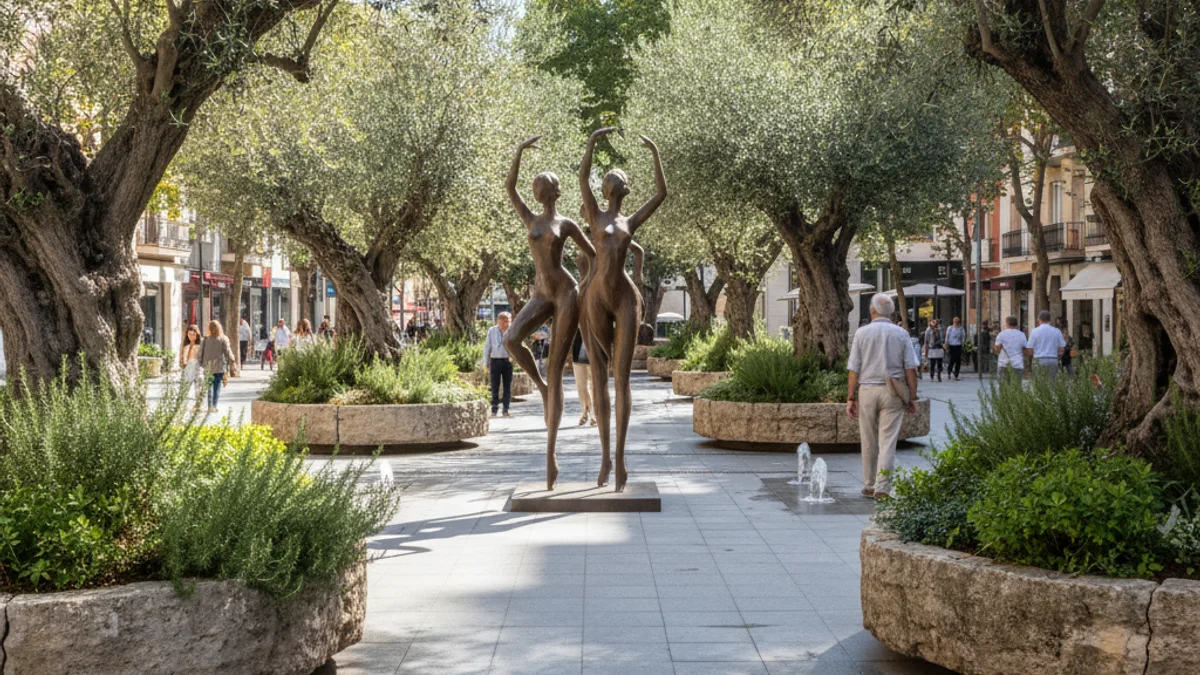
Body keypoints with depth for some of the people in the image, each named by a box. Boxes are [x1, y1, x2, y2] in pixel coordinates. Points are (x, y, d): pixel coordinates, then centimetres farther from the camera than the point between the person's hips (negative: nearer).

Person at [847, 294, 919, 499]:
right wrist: (912, 397, 5)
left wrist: (851, 398, 3)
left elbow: (854, 369, -1)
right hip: (893, 392, 0)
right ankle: (882, 487, -11)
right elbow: (910, 368, -1)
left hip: (867, 390, 0)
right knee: (888, 441, -2)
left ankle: (869, 485, 20)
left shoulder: (862, 333, 0)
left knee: (869, 442, 11)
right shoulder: (901, 334, 1)